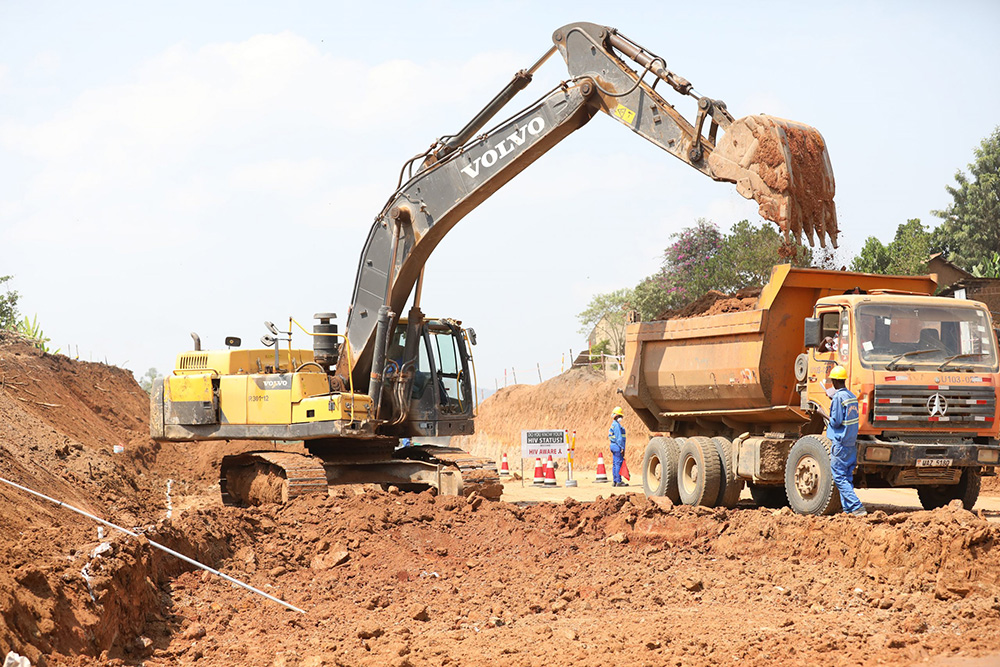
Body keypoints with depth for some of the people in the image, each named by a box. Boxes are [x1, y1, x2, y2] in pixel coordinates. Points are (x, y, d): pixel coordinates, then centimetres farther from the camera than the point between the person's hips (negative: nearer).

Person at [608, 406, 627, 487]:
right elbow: (619, 437, -19)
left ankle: (615, 482, 13)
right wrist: (622, 448, -18)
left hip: (614, 446, 11)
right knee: (619, 463, -10)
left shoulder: (613, 424, 18)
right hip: (618, 446, -11)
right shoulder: (617, 425, -14)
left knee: (615, 464, 10)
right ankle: (619, 481, -11)